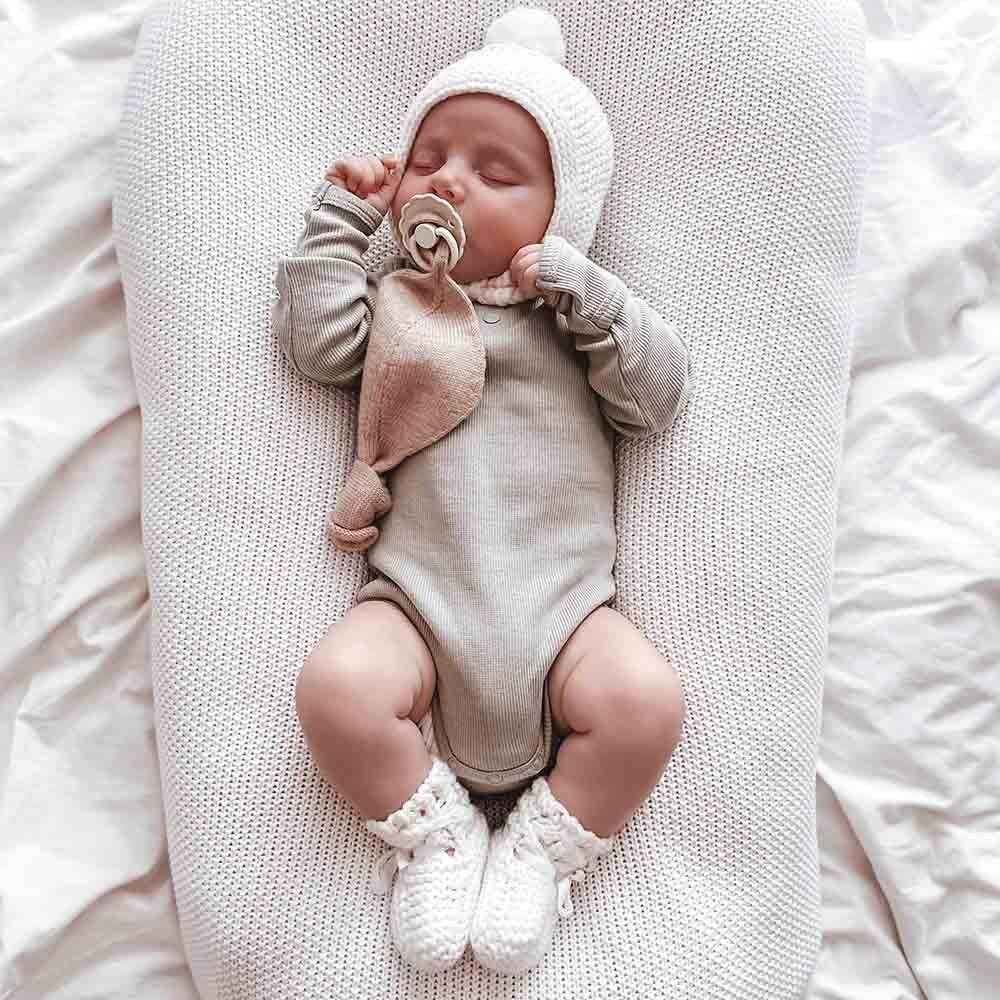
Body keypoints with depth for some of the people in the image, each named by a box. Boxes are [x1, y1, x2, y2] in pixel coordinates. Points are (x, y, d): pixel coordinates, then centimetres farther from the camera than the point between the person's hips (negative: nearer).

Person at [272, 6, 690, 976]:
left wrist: (580, 285, -6)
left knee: (646, 701, -24)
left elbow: (657, 395, 4)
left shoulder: (579, 309, 16)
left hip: (561, 605, 1)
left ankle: (542, 849, 3)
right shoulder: (395, 293, 17)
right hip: (419, 597, 0)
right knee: (336, 687, -27)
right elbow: (321, 343, 0)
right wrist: (341, 214, 7)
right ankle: (436, 833, 1)